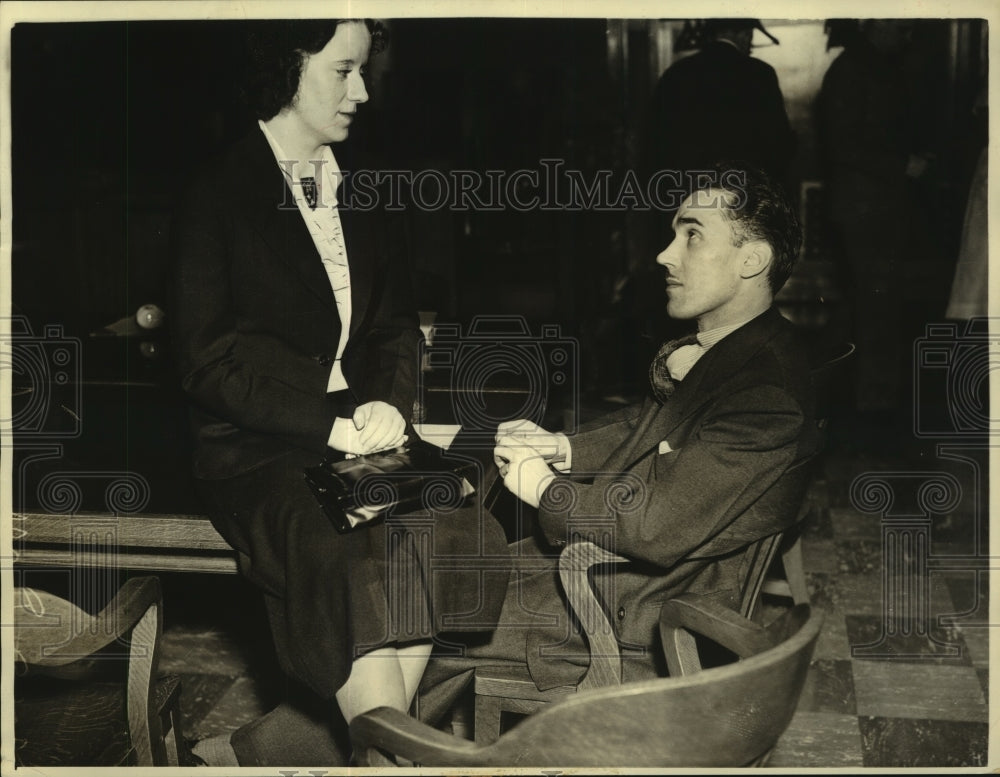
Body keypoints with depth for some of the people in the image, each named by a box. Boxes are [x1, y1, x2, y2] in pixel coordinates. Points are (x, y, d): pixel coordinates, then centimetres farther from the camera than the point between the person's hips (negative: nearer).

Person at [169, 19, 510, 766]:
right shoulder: (218, 197, -2)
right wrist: (331, 425, -15)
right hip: (259, 453, -5)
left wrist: (388, 403, -1)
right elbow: (211, 364, -7)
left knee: (464, 539, -23)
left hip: (363, 432, 6)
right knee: (358, 568, -34)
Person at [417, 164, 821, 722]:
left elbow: (659, 524, -31)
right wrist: (566, 449, 2)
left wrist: (547, 490, -16)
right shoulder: (715, 348, 5)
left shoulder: (765, 393, -27)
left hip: (647, 610, -9)